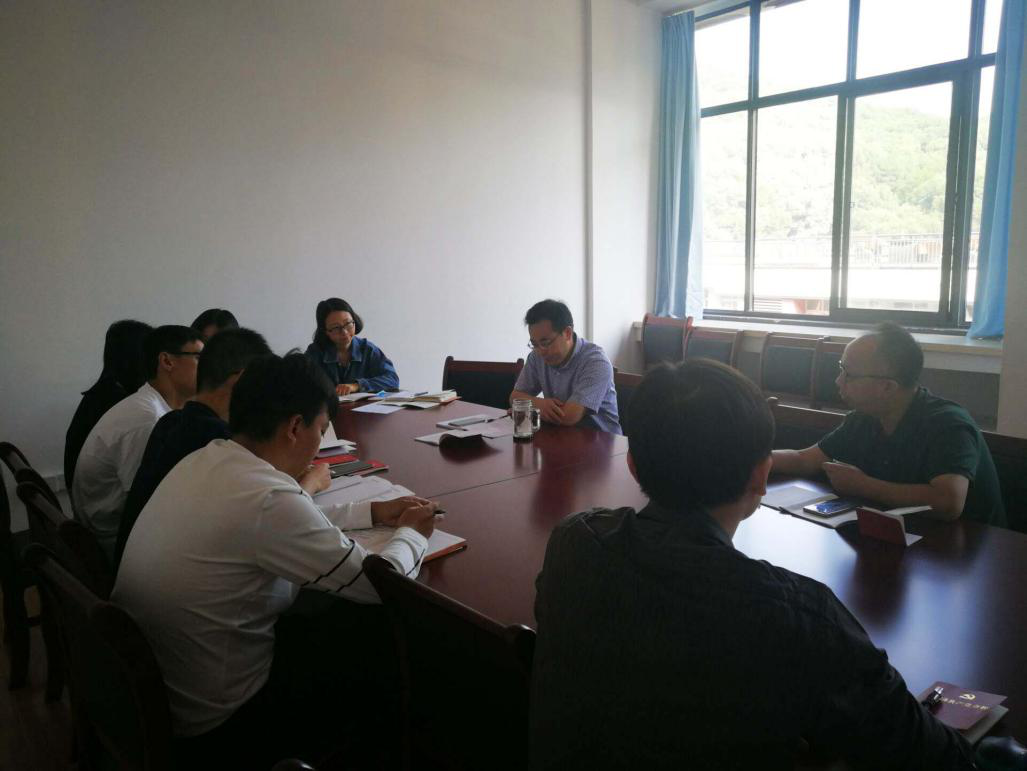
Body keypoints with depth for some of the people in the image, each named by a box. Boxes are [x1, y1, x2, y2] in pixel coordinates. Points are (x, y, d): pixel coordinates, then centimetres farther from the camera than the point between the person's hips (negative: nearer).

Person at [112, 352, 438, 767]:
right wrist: (412, 533, -1)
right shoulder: (268, 499, -31)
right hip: (218, 722, -8)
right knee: (391, 648, 8)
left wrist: (373, 512, 12)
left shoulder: (205, 460, -5)